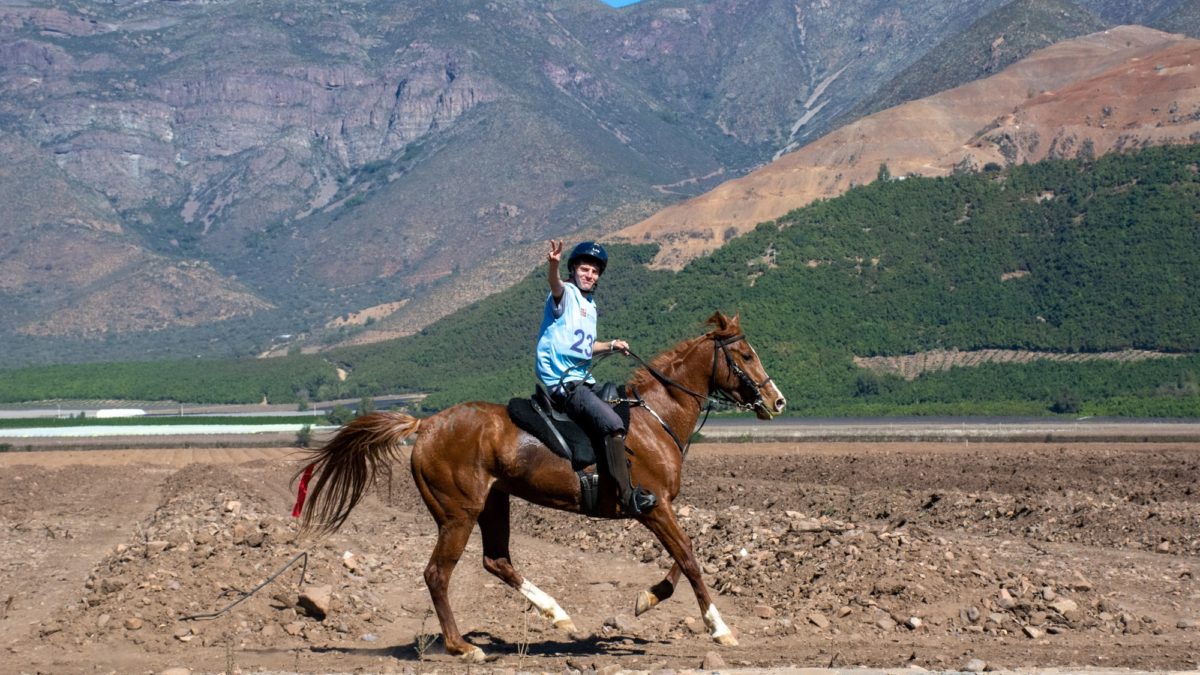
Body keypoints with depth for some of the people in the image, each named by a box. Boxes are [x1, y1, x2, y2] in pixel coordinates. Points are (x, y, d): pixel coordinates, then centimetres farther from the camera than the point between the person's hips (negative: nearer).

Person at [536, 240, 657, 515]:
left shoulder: (590, 305, 19)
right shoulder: (567, 294, -7)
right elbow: (555, 285, -32)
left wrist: (612, 346, 18)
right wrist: (553, 265, -53)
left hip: (583, 381, 10)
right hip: (562, 383, -10)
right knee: (613, 424, -24)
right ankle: (628, 495, -27)